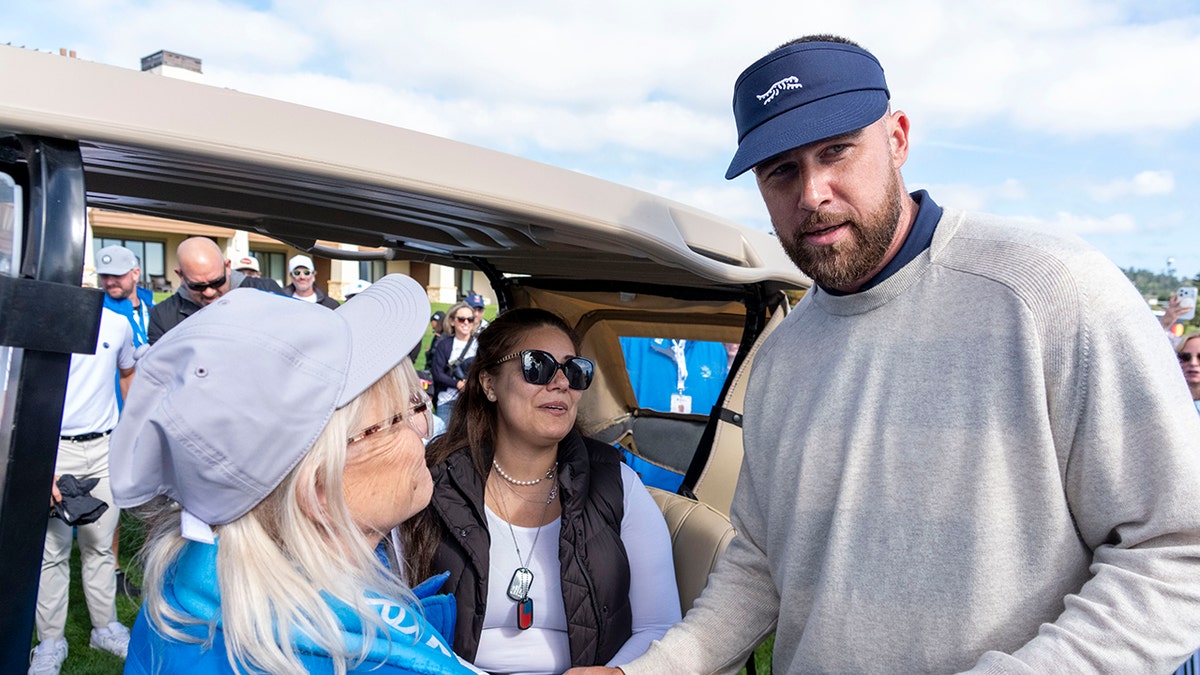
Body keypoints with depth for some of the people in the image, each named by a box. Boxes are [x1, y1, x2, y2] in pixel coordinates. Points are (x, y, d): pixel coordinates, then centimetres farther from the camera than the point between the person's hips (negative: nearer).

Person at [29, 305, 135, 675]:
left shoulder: (117, 324, 3)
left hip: (105, 450, 3)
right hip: (54, 449, -3)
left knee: (100, 545, 12)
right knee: (52, 550, 3)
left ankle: (105, 627, 25)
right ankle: (50, 641, 17)